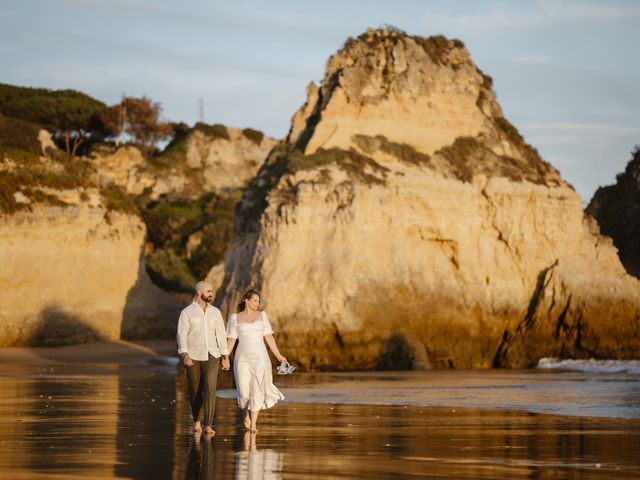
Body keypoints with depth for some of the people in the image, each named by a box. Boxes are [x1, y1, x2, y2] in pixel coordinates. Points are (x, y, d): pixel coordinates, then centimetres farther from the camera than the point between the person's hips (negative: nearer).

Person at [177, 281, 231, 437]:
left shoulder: (215, 312, 6)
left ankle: (208, 426, -17)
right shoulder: (187, 312, -4)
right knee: (195, 392, 9)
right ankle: (196, 420, 34)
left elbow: (221, 335, 9)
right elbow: (182, 335, -11)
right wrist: (185, 355, -24)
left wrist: (226, 357, 6)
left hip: (211, 356, 1)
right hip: (193, 357, -1)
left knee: (209, 389, -14)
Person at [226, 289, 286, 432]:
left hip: (259, 358, 1)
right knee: (244, 391, -5)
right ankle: (246, 413, 27)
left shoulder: (262, 315, 6)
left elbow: (269, 337, 7)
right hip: (242, 359, -1)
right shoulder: (235, 318, 3)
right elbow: (231, 340, 3)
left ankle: (253, 424, -6)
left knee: (257, 389, -9)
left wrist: (278, 355, 3)